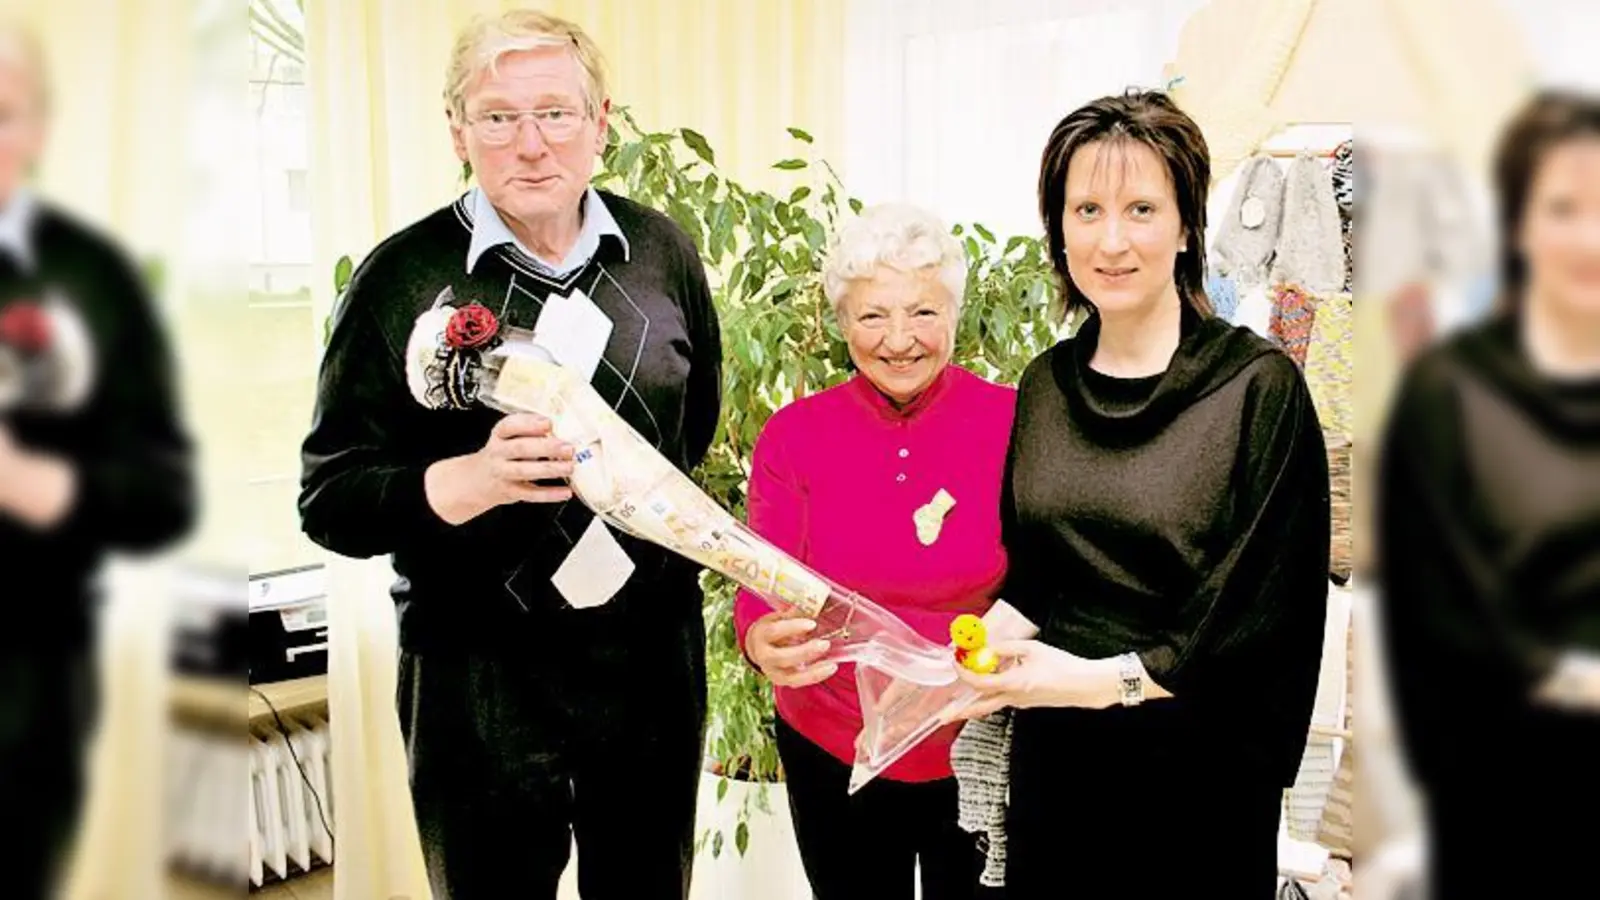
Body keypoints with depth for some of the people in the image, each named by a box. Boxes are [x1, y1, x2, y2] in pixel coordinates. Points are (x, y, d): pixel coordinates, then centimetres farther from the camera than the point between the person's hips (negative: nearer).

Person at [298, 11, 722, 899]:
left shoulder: (663, 252, 0)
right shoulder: (403, 277, -11)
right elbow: (329, 499, -11)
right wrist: (472, 480, -26)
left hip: (654, 657, 3)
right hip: (480, 679, -3)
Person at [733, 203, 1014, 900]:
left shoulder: (1015, 422, -10)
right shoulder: (792, 436, -6)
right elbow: (762, 591, -8)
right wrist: (764, 642, -30)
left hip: (978, 753, -1)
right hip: (833, 752, 1)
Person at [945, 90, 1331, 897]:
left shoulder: (1260, 387, -11)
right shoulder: (1045, 385, 4)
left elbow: (1262, 615, -13)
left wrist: (1104, 679, -18)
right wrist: (987, 648, -7)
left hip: (1195, 774, -4)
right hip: (1050, 762, 5)